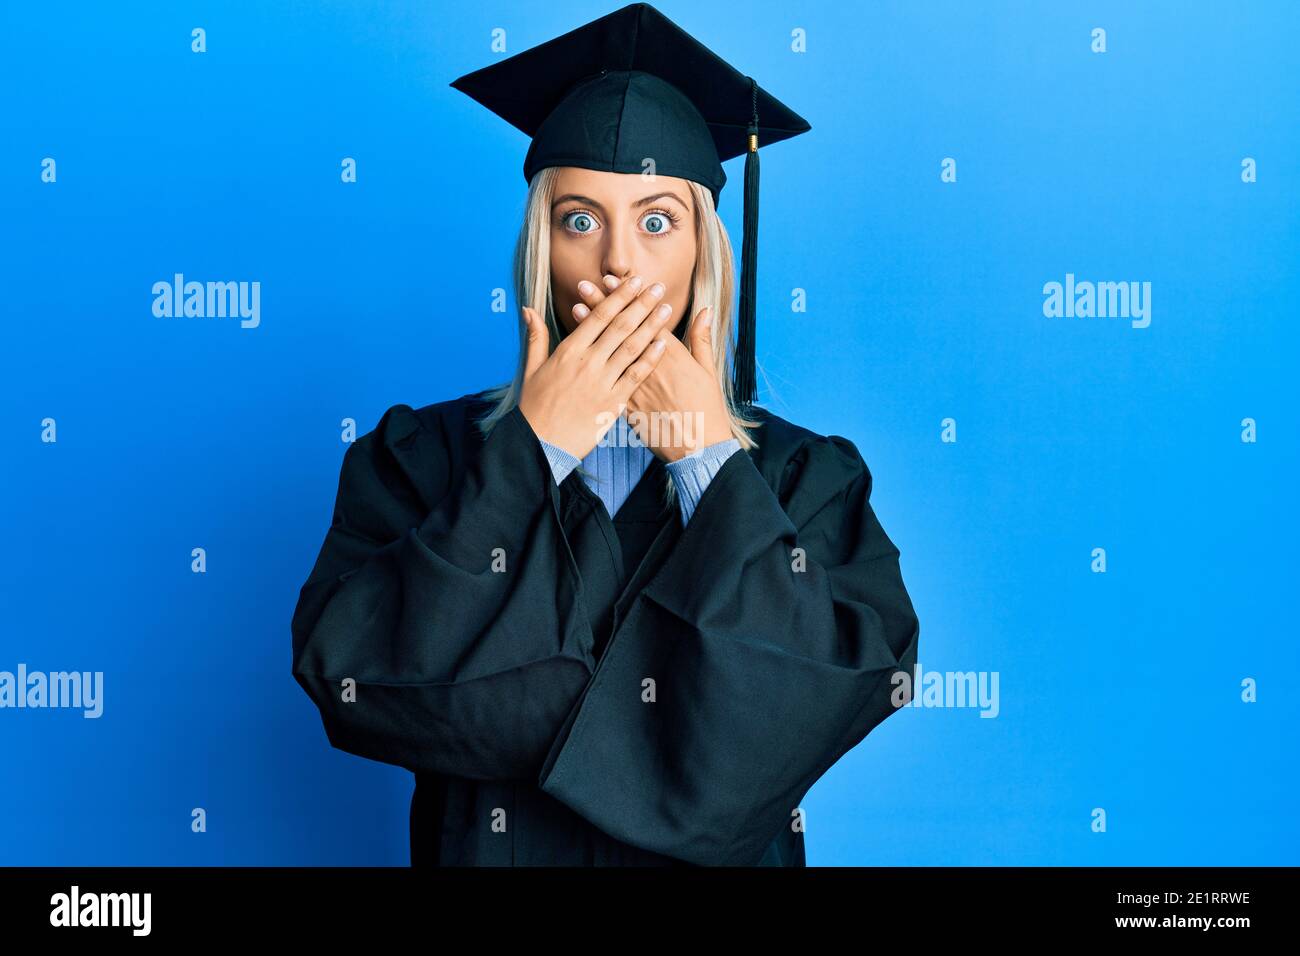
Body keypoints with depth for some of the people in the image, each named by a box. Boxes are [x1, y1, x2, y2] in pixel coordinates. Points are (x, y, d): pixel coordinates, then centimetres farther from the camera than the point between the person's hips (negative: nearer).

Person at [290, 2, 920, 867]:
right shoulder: (423, 455, -6)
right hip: (495, 847, 0)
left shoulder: (804, 476, -5)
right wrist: (535, 450, -20)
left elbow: (864, 682, -19)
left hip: (721, 847, 1)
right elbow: (349, 675, -20)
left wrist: (707, 459, -18)